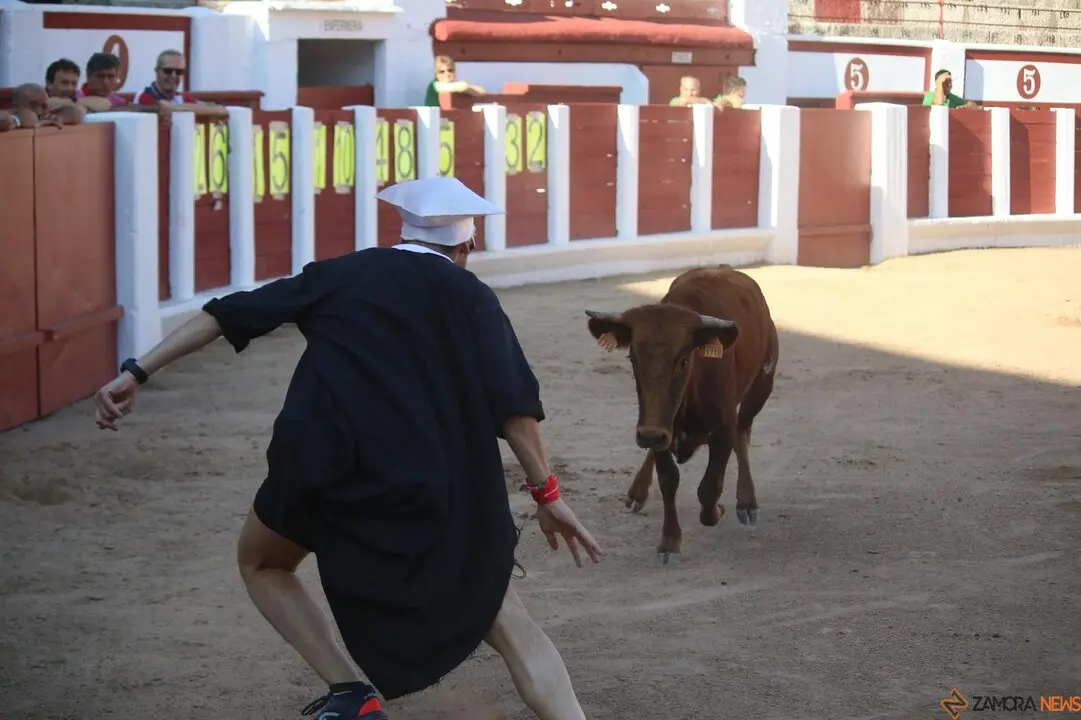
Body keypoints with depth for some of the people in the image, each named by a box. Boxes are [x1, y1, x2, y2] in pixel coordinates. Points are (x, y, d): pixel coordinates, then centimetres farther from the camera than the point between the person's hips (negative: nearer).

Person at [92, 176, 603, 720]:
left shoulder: (340, 275, 18)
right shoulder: (471, 297, 13)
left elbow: (226, 315, 13)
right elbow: (512, 403, 1)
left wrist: (138, 372, 14)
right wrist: (546, 493, 7)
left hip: (320, 467, 0)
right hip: (431, 491, 0)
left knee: (262, 564, 31)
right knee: (510, 627, 12)